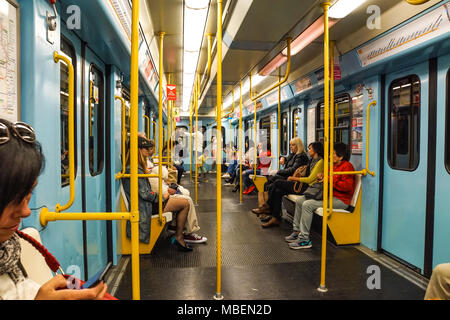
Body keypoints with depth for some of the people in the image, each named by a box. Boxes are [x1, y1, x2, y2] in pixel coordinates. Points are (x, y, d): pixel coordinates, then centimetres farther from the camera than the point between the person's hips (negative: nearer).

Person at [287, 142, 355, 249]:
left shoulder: (347, 166, -11)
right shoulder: (333, 165, 17)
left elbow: (347, 186, -22)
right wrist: (321, 178, 4)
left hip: (340, 200, -10)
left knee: (307, 204, -26)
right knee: (299, 200, 5)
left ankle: (304, 239, -20)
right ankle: (297, 231, 8)